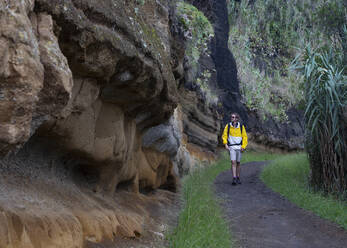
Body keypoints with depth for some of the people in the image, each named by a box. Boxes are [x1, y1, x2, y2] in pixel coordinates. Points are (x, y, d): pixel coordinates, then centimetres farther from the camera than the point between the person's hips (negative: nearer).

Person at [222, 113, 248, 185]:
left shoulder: (241, 126, 0)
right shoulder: (228, 126, 0)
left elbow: (245, 137, 4)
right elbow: (224, 135, 5)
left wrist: (243, 146, -6)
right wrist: (225, 144, -8)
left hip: (239, 147, 1)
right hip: (231, 147, -1)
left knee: (238, 163, 9)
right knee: (233, 162, -13)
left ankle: (238, 178, 21)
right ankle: (234, 179, -18)